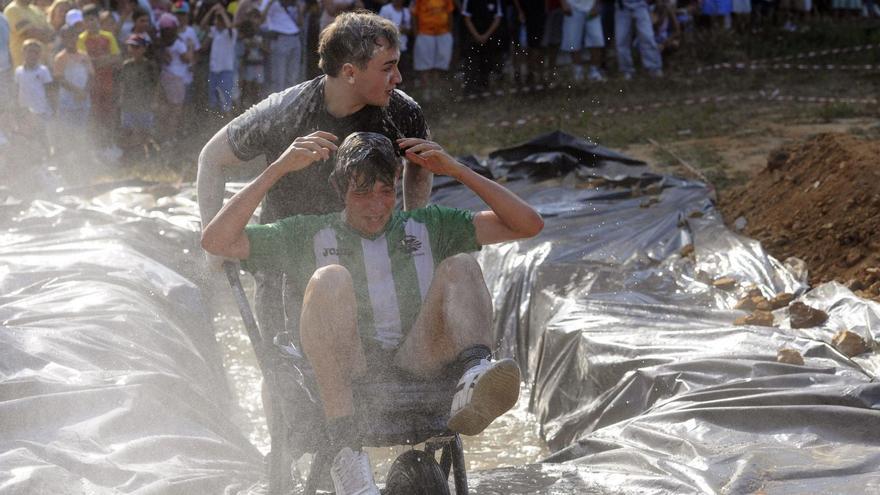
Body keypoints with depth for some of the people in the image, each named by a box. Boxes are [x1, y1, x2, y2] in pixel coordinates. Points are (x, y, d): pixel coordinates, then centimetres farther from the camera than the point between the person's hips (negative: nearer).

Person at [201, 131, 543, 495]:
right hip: (347, 374, -1)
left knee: (460, 266, -16)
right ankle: (345, 450, -41)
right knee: (330, 278, -28)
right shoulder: (310, 235, 20)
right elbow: (216, 241, 9)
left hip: (421, 359, 1)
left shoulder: (426, 227, 23)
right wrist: (279, 168, 4)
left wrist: (456, 170, 9)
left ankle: (474, 375, -48)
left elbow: (528, 225, 17)